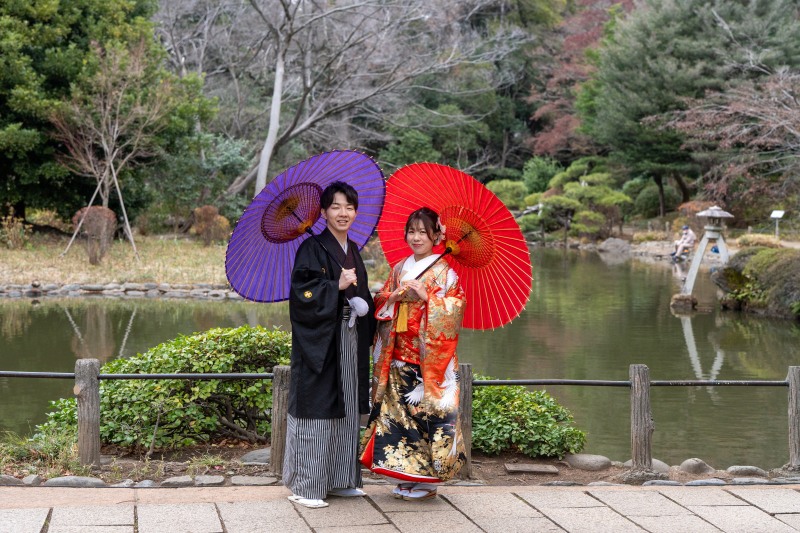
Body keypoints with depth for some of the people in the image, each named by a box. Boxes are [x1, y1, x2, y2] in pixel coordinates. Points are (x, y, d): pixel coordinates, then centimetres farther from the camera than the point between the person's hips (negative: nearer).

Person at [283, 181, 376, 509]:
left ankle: (340, 479, 20)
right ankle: (304, 486, 0)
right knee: (316, 409, -6)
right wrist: (337, 286, -19)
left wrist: (364, 306, 4)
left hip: (350, 342, 8)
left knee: (346, 410, 11)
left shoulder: (353, 251, 15)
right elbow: (301, 292, -16)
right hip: (320, 342, -8)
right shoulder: (312, 249, -8)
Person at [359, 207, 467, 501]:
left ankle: (427, 480, 1)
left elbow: (455, 309, -11)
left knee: (427, 410, -6)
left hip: (429, 357, -6)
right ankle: (407, 476, 13)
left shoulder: (444, 272, -2)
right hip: (398, 356, 6)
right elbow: (380, 304, 13)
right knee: (399, 411, 5)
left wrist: (425, 295, -18)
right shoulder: (399, 269, 14)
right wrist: (396, 296, -7)